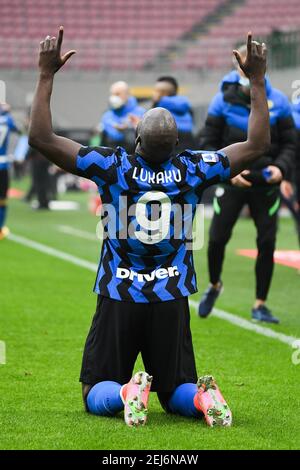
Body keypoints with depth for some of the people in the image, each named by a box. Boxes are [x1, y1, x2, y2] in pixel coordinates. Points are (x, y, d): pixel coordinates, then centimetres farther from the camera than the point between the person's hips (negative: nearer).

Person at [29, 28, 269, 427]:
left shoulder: (112, 166, -12)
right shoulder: (192, 170, -7)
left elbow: (41, 137, -11)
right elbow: (258, 144, 3)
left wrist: (46, 75, -5)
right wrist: (257, 81, 7)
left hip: (118, 297, -1)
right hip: (171, 301, 2)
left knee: (97, 394, 10)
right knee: (177, 393, 14)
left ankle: (125, 393, -25)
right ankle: (202, 397, -21)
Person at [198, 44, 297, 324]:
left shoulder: (278, 102, -2)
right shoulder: (223, 101, -5)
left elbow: (290, 143, 5)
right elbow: (208, 143, -1)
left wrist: (281, 167, -14)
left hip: (266, 184, 1)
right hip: (232, 183, -1)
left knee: (267, 242, -1)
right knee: (217, 238, -3)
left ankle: (260, 305, 12)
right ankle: (214, 286, 27)